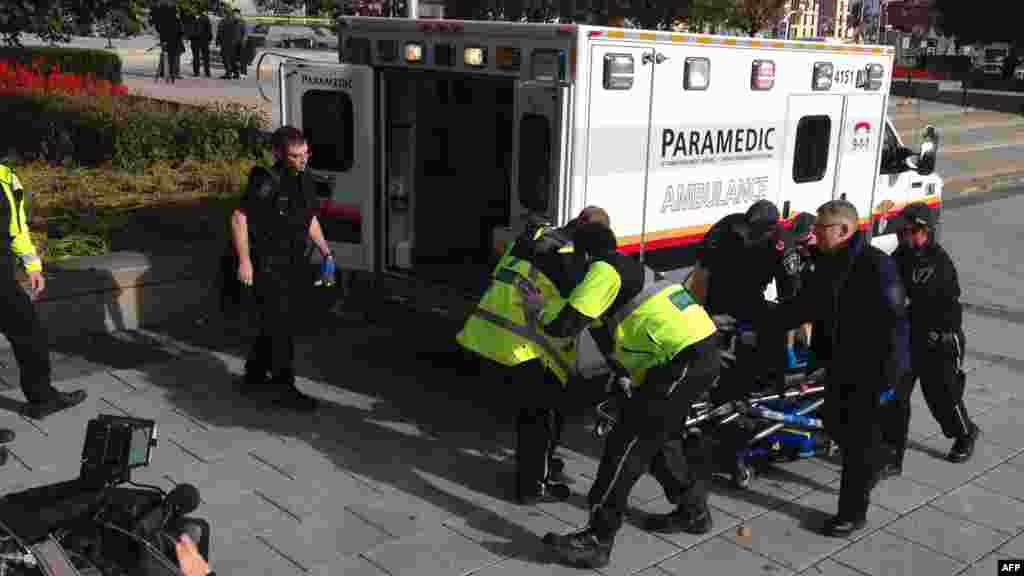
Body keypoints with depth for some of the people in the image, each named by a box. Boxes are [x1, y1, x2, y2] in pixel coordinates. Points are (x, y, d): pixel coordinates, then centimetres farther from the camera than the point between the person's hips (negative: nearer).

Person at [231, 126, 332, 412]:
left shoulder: (305, 180, 7)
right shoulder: (267, 182, -18)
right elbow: (239, 218, -16)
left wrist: (325, 251, 14)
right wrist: (244, 261, -19)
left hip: (293, 264, 8)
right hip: (268, 266, -8)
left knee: (275, 323, 17)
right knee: (280, 326, -6)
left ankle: (254, 375, 33)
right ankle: (285, 389, 0)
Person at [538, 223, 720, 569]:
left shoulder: (604, 269, -6)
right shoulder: (630, 268, 25)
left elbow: (566, 324, -12)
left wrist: (537, 308, 6)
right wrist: (626, 376, 29)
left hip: (685, 360, -10)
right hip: (702, 351, 10)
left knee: (627, 444, -7)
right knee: (661, 435, 25)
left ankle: (598, 540, -3)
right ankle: (694, 511, 39)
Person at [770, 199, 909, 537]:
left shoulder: (875, 265, -21)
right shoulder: (826, 263, 4)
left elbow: (893, 320, -22)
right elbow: (806, 304, 13)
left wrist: (887, 371, -23)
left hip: (871, 367, -8)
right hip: (839, 363, 8)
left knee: (861, 438, 0)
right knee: (834, 424, 18)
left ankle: (853, 513, 11)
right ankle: (868, 470, 46)